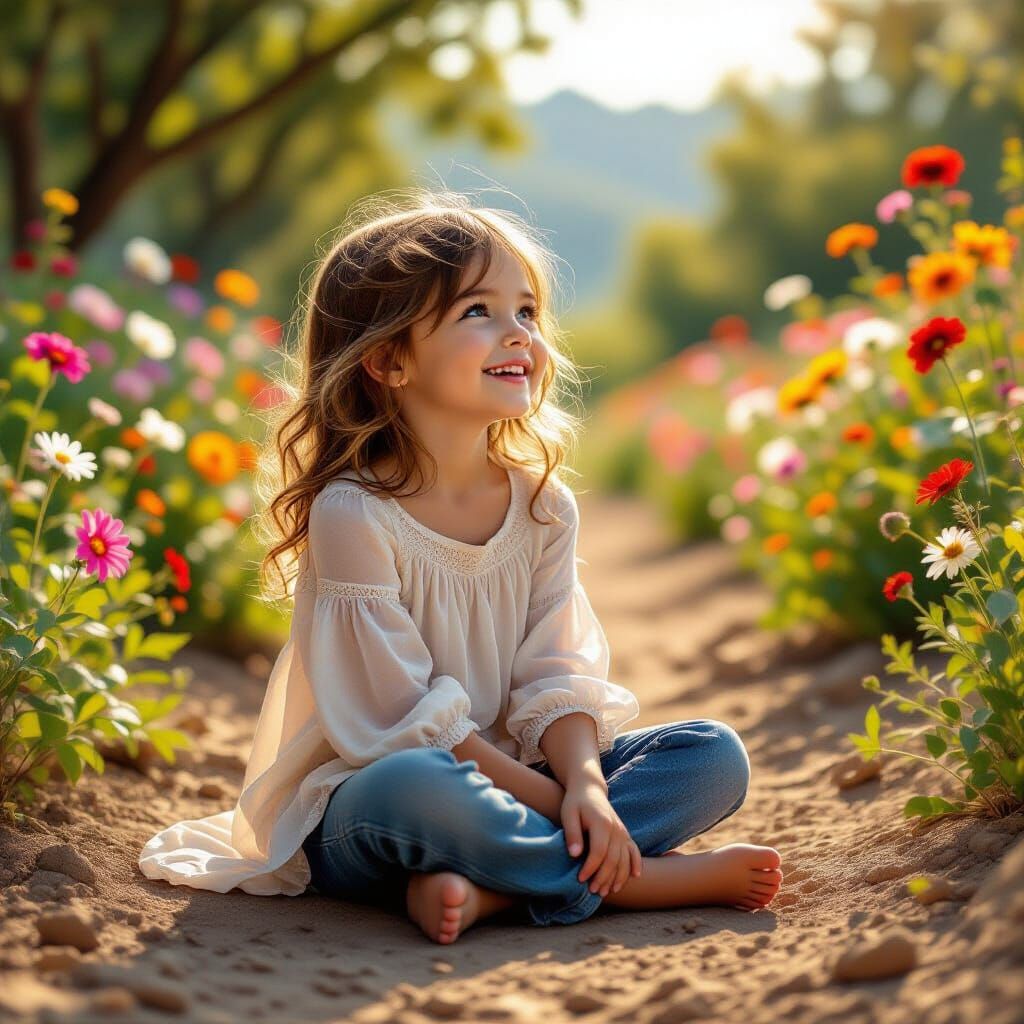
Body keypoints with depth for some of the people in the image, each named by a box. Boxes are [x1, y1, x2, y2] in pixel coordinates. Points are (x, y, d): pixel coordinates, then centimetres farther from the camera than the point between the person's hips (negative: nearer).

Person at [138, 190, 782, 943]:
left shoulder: (544, 505, 2)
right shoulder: (353, 515, -17)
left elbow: (556, 679, -2)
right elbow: (404, 719, -18)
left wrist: (584, 783, -22)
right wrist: (551, 797, -20)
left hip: (506, 780, 7)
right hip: (352, 809, -6)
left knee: (716, 755, -7)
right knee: (413, 787, -41)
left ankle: (488, 888, -24)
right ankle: (637, 875, -22)